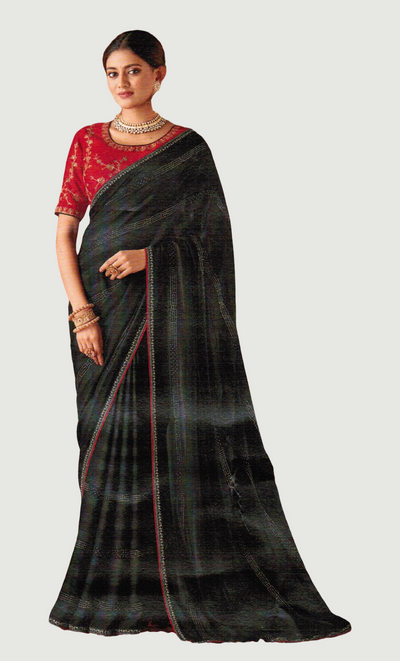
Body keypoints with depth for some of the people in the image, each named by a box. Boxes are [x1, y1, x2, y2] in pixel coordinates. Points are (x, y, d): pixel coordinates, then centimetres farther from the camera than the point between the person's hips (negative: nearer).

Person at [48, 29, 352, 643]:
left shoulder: (187, 148, 4)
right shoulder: (87, 141, 9)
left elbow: (210, 235, 1)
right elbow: (65, 231, 4)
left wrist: (150, 253, -16)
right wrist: (81, 312, -8)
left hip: (168, 309, -2)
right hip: (103, 307, 2)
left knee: (172, 435, -4)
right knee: (111, 438, 2)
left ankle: (183, 584, 5)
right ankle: (114, 587, 11)